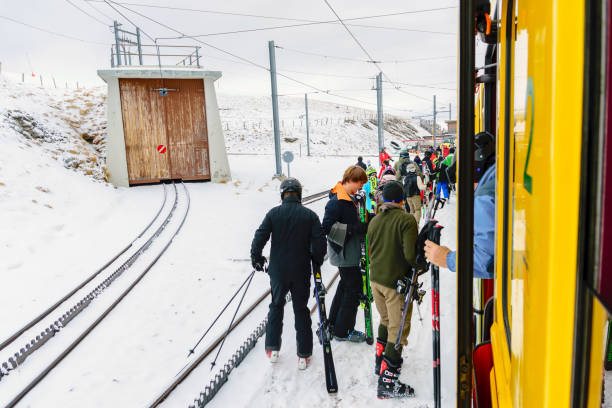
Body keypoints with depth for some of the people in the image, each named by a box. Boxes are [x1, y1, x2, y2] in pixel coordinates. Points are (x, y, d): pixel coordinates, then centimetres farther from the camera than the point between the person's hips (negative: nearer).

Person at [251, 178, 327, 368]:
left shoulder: (274, 213, -7)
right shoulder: (310, 215, -7)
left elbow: (260, 237, -10)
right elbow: (319, 242, -10)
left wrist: (256, 258, 6)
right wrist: (316, 261, 8)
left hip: (278, 270, 0)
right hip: (301, 272, 0)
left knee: (276, 306, 20)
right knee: (301, 310, 13)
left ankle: (273, 349, 23)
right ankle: (303, 355, 18)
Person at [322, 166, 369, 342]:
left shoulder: (349, 198, 10)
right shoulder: (337, 201, -21)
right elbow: (327, 227, -27)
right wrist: (353, 229, -28)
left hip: (350, 252, 10)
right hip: (345, 254, -10)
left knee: (346, 286, 19)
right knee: (354, 289, -1)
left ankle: (333, 324, 34)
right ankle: (342, 332, 13)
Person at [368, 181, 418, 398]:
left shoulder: (374, 221, 7)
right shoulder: (407, 220, -15)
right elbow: (410, 254, -22)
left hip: (375, 279, 7)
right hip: (396, 282, -7)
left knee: (386, 321, 26)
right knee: (398, 329, 1)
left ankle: (380, 361, 38)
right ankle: (387, 381, 3)